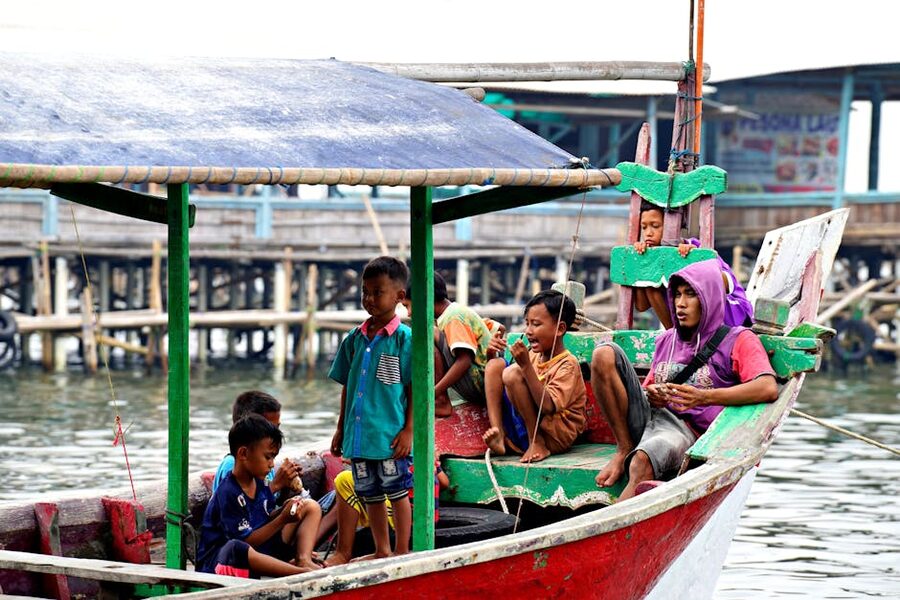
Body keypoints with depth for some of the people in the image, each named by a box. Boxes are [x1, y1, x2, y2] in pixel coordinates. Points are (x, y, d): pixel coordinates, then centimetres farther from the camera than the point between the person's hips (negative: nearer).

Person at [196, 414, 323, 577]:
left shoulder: (259, 484, 5)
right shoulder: (228, 494, -21)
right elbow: (247, 541, -21)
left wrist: (283, 510, -6)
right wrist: (282, 519, -22)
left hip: (260, 551, 9)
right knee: (237, 548, -48)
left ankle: (303, 559, -16)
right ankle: (302, 572, -48)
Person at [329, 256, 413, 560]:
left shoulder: (405, 338, -7)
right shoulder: (355, 338, 9)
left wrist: (408, 430, -12)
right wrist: (341, 429, 15)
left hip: (390, 433, -6)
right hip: (359, 433, 6)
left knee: (397, 492, 2)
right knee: (371, 494, 13)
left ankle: (402, 552, 11)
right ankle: (381, 551, 24)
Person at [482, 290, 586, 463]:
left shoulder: (567, 364, -12)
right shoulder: (534, 356, 11)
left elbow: (547, 406, -26)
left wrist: (526, 365, -28)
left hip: (557, 435, -8)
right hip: (522, 430, 8)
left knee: (513, 373, -23)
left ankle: (537, 444, -18)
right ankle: (498, 434, -15)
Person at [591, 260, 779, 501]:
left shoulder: (737, 340, 5)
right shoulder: (666, 340, 26)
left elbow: (769, 389, -12)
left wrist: (705, 397, -22)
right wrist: (649, 396, 3)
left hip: (686, 429, -6)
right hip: (648, 416, 6)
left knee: (641, 462, -41)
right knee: (605, 353, -12)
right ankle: (624, 449, -12)